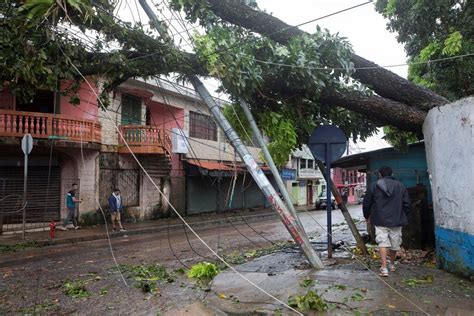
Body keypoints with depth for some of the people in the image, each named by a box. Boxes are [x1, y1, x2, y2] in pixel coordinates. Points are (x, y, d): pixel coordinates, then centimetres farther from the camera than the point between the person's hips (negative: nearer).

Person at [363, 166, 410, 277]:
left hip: (380, 221, -3)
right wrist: (404, 217, 20)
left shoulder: (374, 186, 0)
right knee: (394, 244, 16)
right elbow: (407, 203, 7)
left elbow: (366, 204, 5)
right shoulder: (400, 186, 5)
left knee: (382, 243, -4)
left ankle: (384, 268, -15)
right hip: (396, 221, 3)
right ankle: (392, 265, 34)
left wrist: (367, 216, 19)